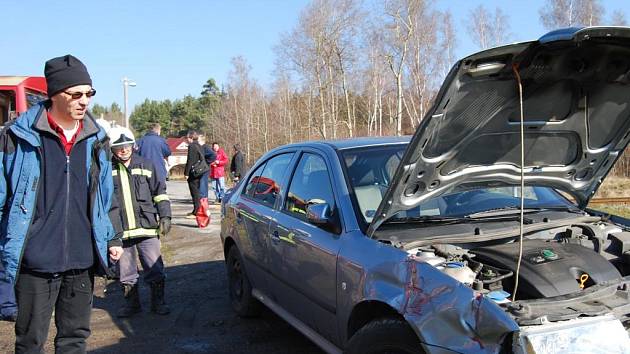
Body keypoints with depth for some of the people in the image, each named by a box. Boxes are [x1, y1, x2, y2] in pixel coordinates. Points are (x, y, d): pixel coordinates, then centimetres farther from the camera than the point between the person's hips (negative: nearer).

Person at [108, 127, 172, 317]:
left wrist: (165, 216, 2)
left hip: (147, 228, 0)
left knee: (155, 268, 5)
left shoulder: (146, 165, 5)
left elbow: (160, 193, 10)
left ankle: (158, 302, 19)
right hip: (119, 231, 0)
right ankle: (131, 303, 27)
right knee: (126, 272, 11)